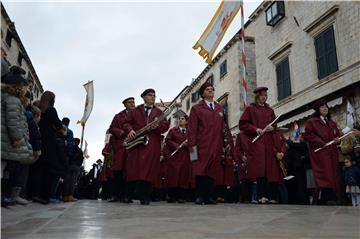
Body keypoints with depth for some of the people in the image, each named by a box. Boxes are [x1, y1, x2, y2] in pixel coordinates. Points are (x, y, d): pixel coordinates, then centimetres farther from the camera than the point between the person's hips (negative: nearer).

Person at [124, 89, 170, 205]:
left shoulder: (159, 112, 18)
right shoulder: (135, 111, 19)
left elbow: (166, 125, 8)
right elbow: (127, 123, 13)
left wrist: (157, 126, -12)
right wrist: (130, 130, -8)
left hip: (153, 144, 0)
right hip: (136, 142, 1)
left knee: (149, 170, -9)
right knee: (136, 168, -4)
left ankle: (146, 197, -7)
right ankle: (141, 195, 6)